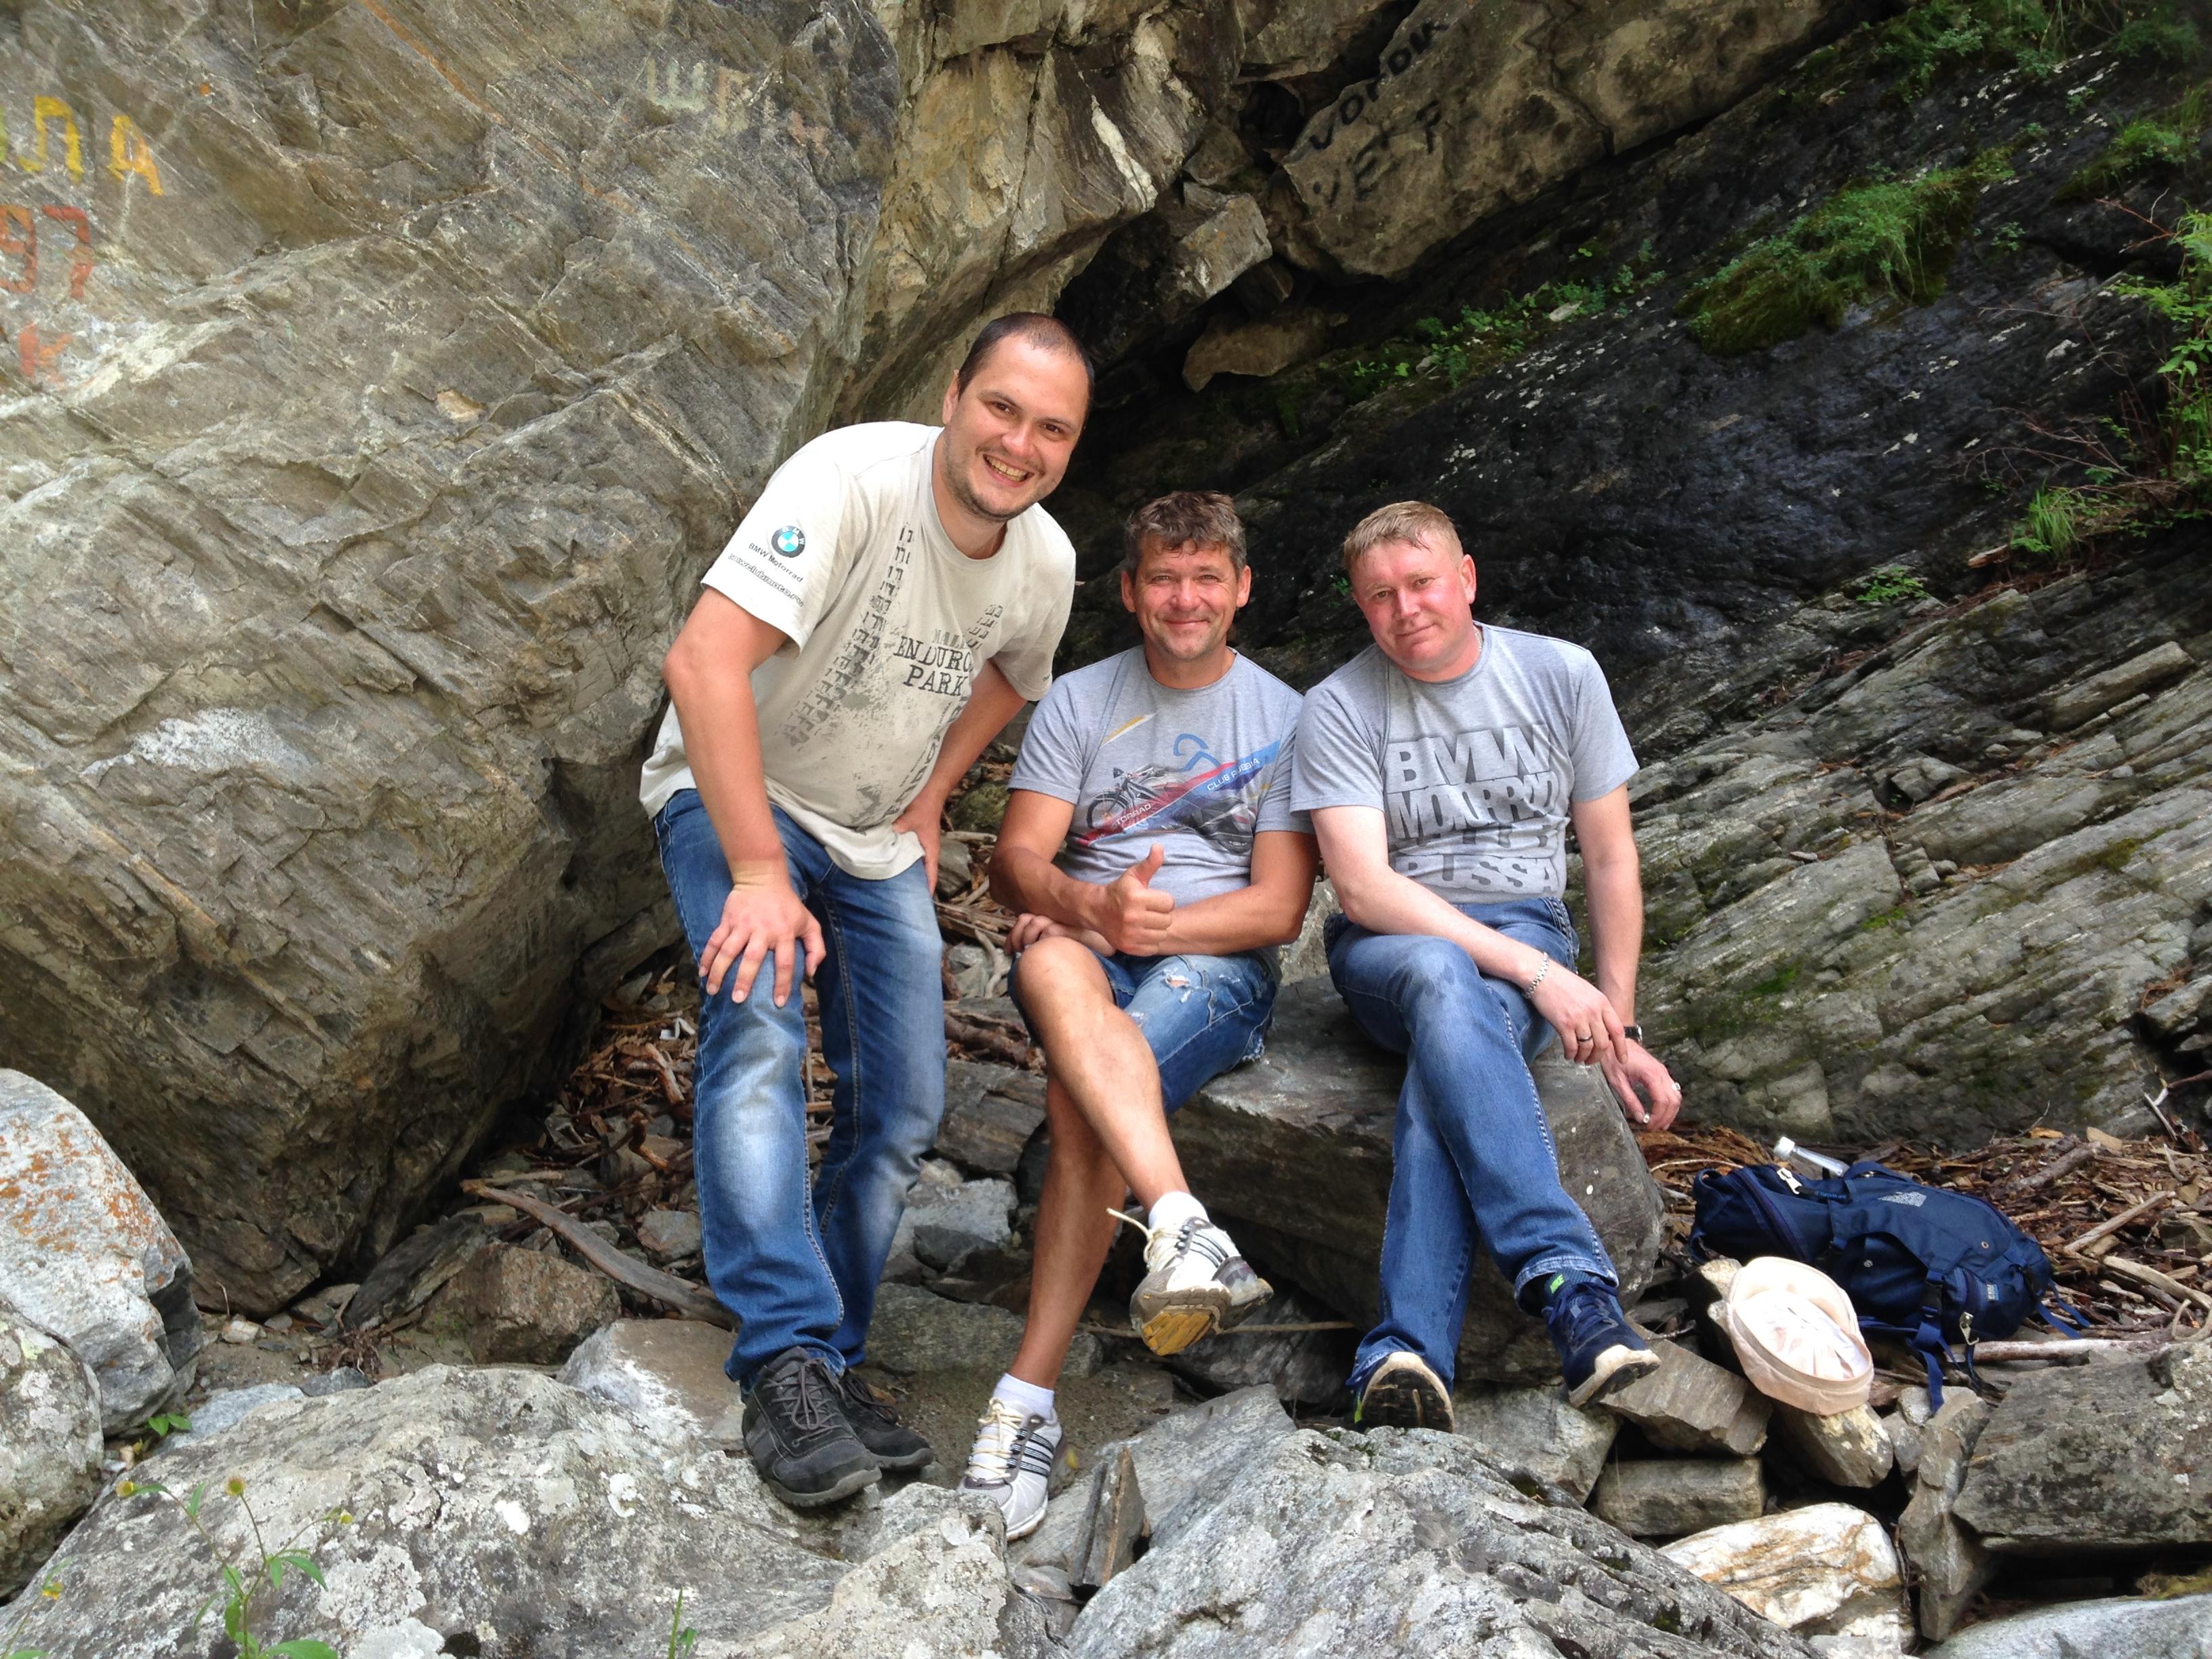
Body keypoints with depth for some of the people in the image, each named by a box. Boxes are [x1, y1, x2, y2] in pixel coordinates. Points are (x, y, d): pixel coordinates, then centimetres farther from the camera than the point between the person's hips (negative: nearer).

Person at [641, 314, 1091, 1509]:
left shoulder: (1045, 564, -7)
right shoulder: (852, 480, -28)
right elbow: (704, 662, -36)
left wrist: (930, 799, 5)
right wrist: (758, 872, -38)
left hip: (877, 838, 6)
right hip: (734, 795, -6)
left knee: (903, 1115, 1)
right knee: (759, 1023, -32)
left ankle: (826, 1365, 15)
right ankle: (786, 1358, -29)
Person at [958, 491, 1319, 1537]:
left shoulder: (1284, 718, 8)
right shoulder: (1077, 703, 12)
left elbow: (1278, 908, 0)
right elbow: (1017, 862, 1)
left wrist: (1149, 926, -14)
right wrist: (1096, 908, -22)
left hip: (1219, 968, -1)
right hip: (1090, 951, 2)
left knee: (1078, 1101, -32)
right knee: (1052, 965, -38)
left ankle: (1026, 1404, -30)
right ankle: (1185, 1229, -52)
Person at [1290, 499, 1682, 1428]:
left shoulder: (1561, 675, 5)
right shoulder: (1339, 709, -2)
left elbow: (1611, 860, 9)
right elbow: (1364, 888, -14)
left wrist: (1621, 1030, 3)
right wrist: (1536, 974, -23)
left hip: (1527, 929, 1)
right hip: (1388, 944, -1)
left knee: (1440, 1074, -35)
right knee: (1440, 977, -40)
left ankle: (1407, 1355, -46)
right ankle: (1568, 1283, -50)